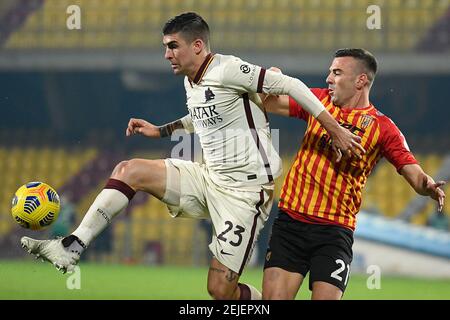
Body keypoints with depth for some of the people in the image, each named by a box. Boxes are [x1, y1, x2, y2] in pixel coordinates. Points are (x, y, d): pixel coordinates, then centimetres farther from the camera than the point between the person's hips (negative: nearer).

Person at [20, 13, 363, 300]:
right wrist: (161, 130, 22)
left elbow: (290, 85, -18)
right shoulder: (191, 82, 11)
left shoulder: (227, 70, -18)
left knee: (221, 289, -12)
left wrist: (334, 129, -18)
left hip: (245, 190, -9)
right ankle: (72, 248, -6)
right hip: (209, 178, 9)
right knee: (129, 170, -4)